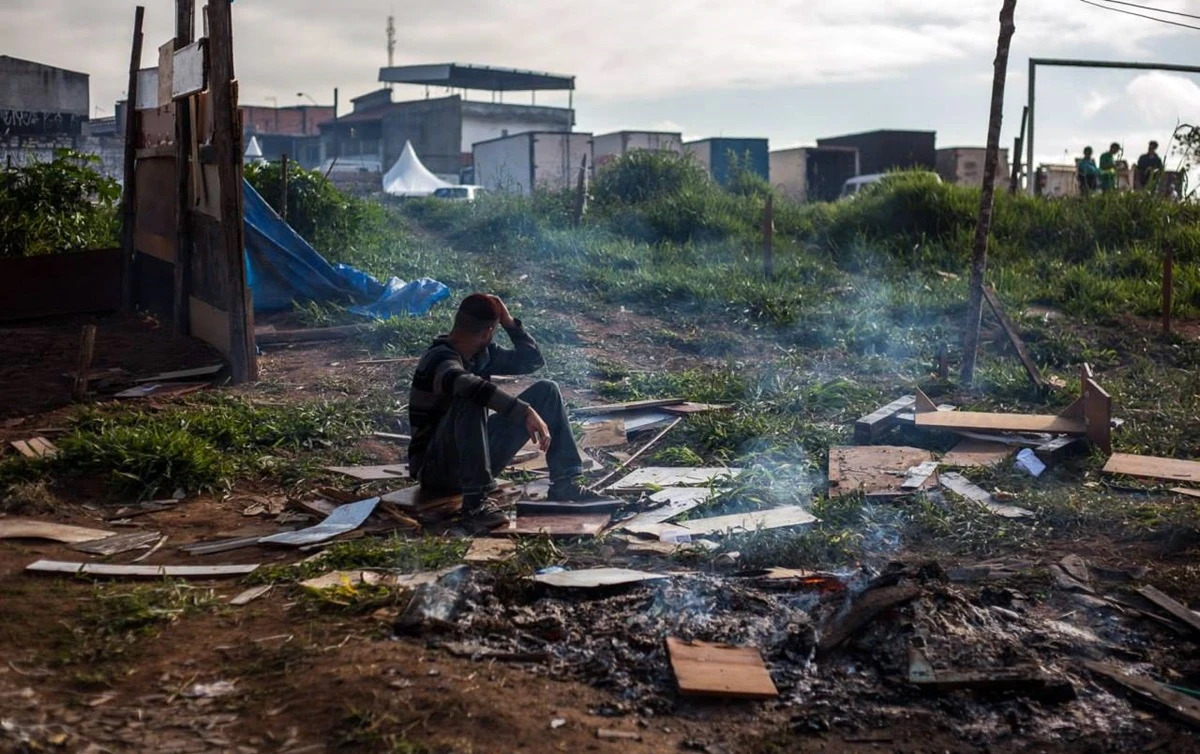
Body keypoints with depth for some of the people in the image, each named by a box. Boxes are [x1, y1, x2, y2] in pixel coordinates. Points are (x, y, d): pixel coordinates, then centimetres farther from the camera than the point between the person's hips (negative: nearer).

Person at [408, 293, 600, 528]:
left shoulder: (482, 354, 5)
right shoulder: (441, 359, -22)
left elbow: (532, 360, 11)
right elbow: (472, 386, -43)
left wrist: (509, 322, -1)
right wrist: (526, 412, -45)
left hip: (476, 456, 8)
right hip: (436, 470, -8)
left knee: (546, 391, 2)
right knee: (470, 400, -37)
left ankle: (564, 485, -3)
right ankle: (475, 500, -35)